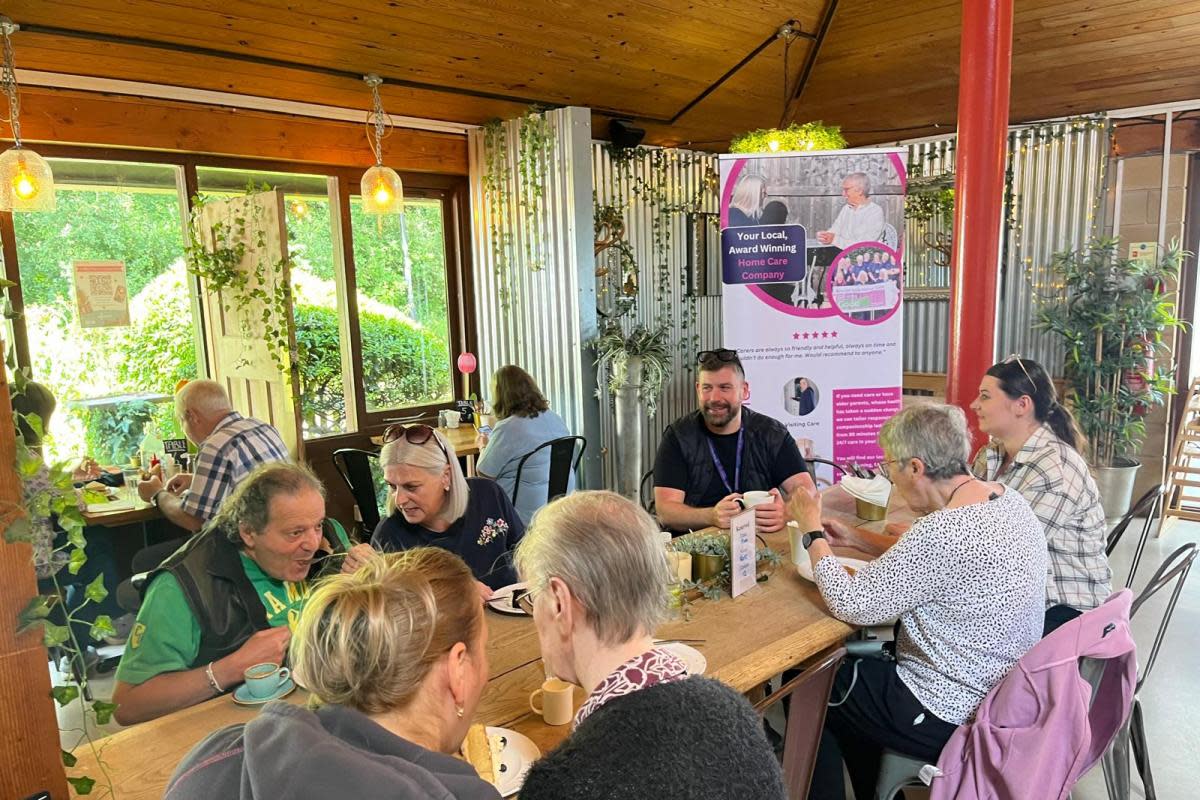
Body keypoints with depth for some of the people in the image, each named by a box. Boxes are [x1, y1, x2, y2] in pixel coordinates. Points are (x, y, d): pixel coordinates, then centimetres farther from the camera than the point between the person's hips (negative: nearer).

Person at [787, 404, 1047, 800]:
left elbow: (851, 604, -24)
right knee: (855, 658, 24)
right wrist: (857, 539, 8)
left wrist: (813, 532, -13)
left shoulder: (945, 531, -32)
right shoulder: (1007, 499, -3)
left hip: (953, 718, -9)